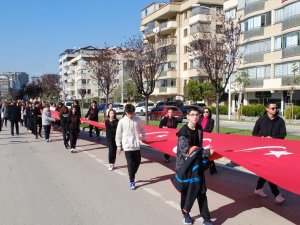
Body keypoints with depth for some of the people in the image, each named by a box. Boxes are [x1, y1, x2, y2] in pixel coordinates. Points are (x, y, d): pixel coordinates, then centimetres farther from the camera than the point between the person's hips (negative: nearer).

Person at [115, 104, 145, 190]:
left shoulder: (138, 120, 0)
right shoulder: (122, 121, -5)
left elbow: (142, 129, 15)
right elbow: (118, 134, 1)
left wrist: (142, 137, 4)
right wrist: (119, 145, 2)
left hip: (136, 145, 3)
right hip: (127, 146, -2)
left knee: (137, 162, 11)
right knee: (130, 164, -1)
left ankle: (132, 176, 36)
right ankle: (132, 181, 10)